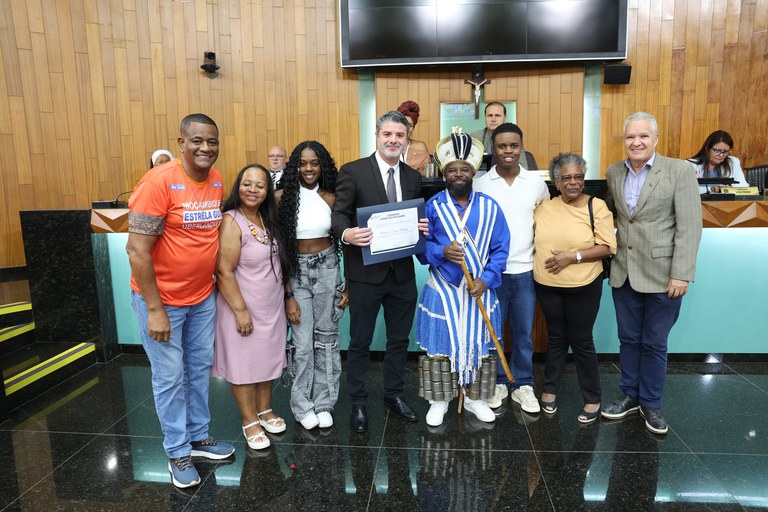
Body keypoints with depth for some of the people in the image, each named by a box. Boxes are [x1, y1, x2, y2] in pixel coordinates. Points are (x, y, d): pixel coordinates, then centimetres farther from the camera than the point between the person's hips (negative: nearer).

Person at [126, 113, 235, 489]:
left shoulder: (217, 181, 0)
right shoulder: (158, 182, -20)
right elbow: (136, 249, -20)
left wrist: (216, 279, 8)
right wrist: (155, 310, -20)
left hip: (202, 296, 6)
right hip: (161, 299, -6)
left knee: (200, 367, 18)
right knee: (170, 377, 8)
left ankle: (198, 437, 37)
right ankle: (178, 452, 27)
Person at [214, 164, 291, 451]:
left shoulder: (268, 218, 4)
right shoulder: (231, 222, -17)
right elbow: (224, 272, -19)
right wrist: (241, 311, -18)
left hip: (271, 306, 7)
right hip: (243, 307, -7)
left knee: (267, 359, 17)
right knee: (244, 364, 7)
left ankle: (265, 410, 34)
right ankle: (249, 421, 23)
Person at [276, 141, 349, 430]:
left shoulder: (331, 198, 0)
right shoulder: (282, 197, -7)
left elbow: (343, 241, 5)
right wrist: (287, 294, -9)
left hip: (327, 269, 2)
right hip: (296, 272, -2)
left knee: (326, 337, 10)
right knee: (303, 342, 2)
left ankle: (324, 402, 27)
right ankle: (303, 405, 23)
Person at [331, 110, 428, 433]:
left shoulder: (413, 177, 10)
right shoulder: (353, 171, -6)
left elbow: (417, 219, 14)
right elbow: (339, 214, -10)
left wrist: (424, 227, -9)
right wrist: (346, 233, -31)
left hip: (403, 273, 5)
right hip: (366, 272, -4)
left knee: (399, 338, 17)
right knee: (360, 342, 9)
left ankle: (394, 394, 37)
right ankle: (358, 403, 27)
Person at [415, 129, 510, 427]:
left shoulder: (489, 207, -1)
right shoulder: (432, 206, -3)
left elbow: (501, 249, -2)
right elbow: (422, 247, -3)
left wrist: (486, 279, -14)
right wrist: (442, 252, -23)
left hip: (479, 290, 1)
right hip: (442, 290, -1)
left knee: (478, 346, 12)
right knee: (439, 348, 6)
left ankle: (474, 398, 32)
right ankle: (439, 401, 26)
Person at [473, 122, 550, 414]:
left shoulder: (537, 183, 4)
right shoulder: (480, 185, -1)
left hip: (526, 271, 1)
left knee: (524, 333, 11)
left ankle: (523, 385, 26)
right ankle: (497, 383, 26)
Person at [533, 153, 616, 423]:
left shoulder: (596, 206, -8)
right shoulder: (544, 207, 2)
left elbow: (607, 247, -11)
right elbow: (531, 237, 14)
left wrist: (573, 256, -20)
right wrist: (541, 259, -2)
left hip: (583, 287, -3)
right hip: (547, 286, 3)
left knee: (581, 341, 6)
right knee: (556, 337, 16)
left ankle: (592, 399, 24)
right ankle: (550, 388, 32)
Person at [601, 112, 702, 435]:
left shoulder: (679, 170, -7)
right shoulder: (613, 173, 5)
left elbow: (690, 226, -11)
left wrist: (681, 274, -16)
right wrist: (609, 260, 3)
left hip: (662, 274, -3)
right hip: (624, 272, 4)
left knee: (654, 343, 9)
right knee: (628, 339, 15)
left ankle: (651, 403, 28)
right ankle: (630, 395, 32)